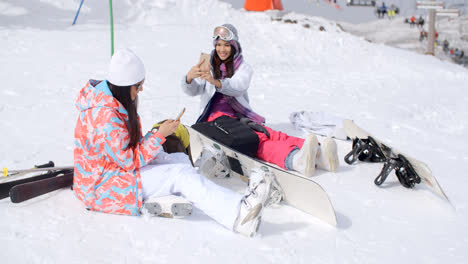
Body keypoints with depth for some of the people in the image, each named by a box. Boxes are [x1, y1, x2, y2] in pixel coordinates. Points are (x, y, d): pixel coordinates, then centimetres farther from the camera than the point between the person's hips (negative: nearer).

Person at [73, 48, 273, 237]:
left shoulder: (109, 98, 4)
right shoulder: (106, 116, -28)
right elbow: (130, 161, -23)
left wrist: (153, 135, -3)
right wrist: (159, 135, -18)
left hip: (118, 166, 10)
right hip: (101, 187, -10)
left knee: (181, 159, 2)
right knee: (180, 174, -20)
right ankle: (239, 213, -31)